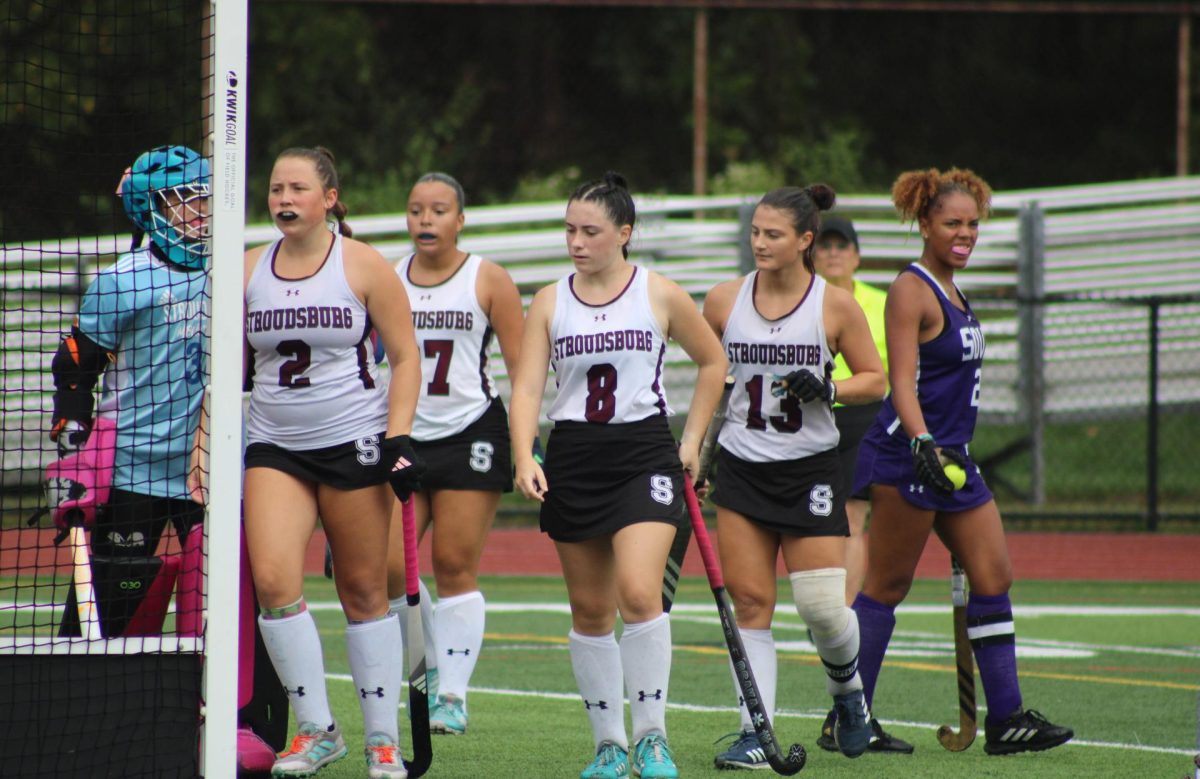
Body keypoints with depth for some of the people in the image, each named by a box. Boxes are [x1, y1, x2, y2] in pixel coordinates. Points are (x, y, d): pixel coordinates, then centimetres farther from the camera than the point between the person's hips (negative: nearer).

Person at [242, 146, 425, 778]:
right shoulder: (248, 270, 8)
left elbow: (405, 358, 0)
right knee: (273, 579, -15)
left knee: (364, 592, 0)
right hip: (273, 446, 3)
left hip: (353, 442, -3)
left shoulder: (364, 267, -1)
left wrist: (398, 436, -10)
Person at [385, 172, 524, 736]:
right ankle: (431, 662, 20)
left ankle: (452, 694, 3)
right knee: (386, 568, -5)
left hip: (471, 431, -3)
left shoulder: (488, 280, 0)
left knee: (455, 565, -4)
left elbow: (522, 366, 0)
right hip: (405, 435, 3)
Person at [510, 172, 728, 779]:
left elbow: (712, 362, 14)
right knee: (589, 610, 6)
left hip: (644, 451, -3)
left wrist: (692, 440, 10)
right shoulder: (549, 303, 5)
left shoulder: (661, 295, 1)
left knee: (638, 592, -20)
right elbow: (527, 386, -3)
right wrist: (524, 458, -18)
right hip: (572, 457, 3)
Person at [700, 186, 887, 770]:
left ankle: (845, 687, 24)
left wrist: (826, 390, -17)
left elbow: (875, 380, 2)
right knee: (750, 602, -3)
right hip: (741, 469, 2)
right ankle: (755, 734, 0)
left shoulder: (835, 305, -5)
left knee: (823, 606, -8)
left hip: (810, 469, -2)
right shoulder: (724, 300, 1)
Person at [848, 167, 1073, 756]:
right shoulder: (911, 290, -12)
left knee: (995, 579, 4)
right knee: (887, 587, -3)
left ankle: (1005, 718, 6)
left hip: (951, 458, 9)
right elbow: (901, 382, -21)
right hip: (907, 461, -9)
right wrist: (923, 443, -35)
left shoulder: (950, 290, 15)